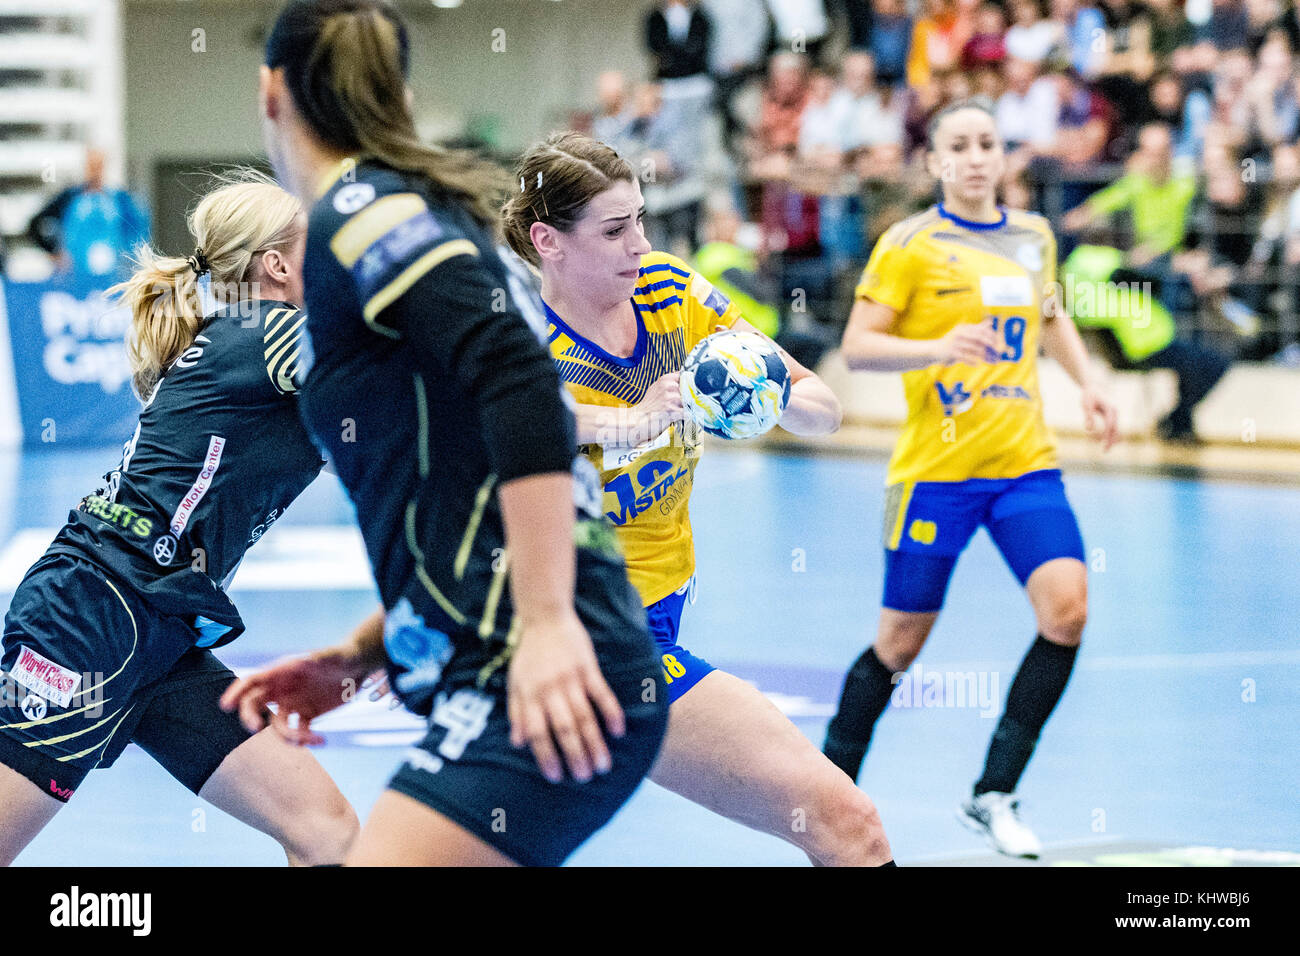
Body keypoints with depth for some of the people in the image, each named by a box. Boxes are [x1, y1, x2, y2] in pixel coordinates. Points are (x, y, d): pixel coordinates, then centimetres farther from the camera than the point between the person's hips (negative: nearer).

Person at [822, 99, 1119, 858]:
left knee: (1067, 609, -15)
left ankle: (994, 796, -5)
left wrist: (1088, 383, 15)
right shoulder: (911, 244, -5)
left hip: (1026, 461, 4)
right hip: (936, 466, -4)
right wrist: (936, 348, -25)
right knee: (903, 640, 3)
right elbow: (858, 346, -9)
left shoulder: (1035, 236, 10)